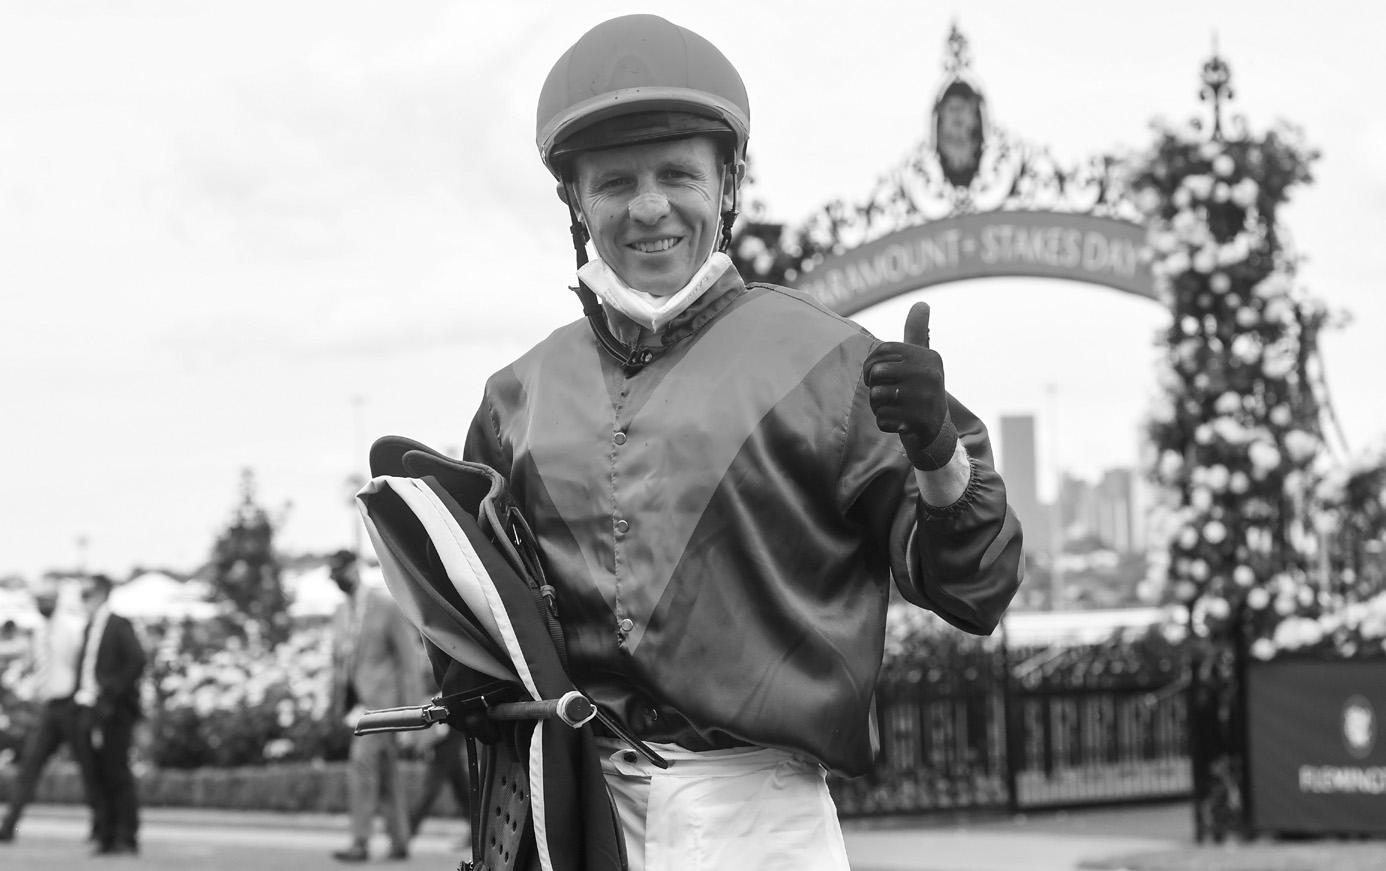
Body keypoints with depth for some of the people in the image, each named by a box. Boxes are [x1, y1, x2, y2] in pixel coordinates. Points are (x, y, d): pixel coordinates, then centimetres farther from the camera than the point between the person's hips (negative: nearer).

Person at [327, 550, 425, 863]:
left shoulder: (387, 606, -9)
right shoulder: (342, 614, 12)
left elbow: (409, 658, -10)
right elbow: (339, 661, 18)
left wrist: (411, 708, -13)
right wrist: (337, 704, 13)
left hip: (382, 698, -7)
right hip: (358, 701, 7)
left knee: (361, 764, -18)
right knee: (385, 772, 10)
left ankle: (360, 843, -19)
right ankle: (399, 841, 16)